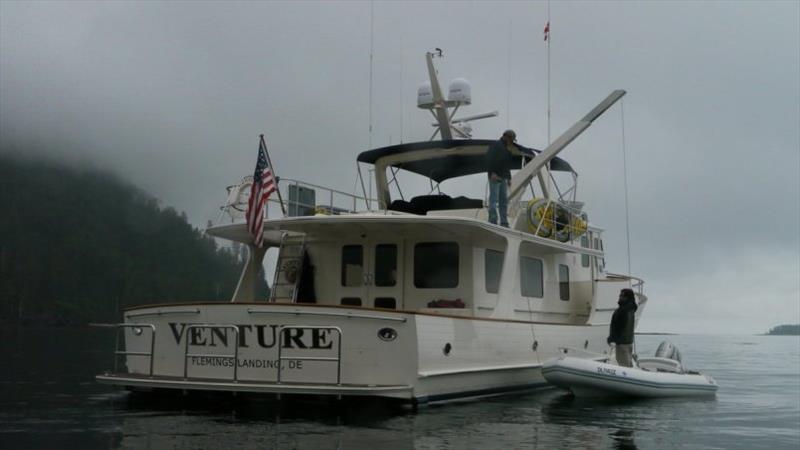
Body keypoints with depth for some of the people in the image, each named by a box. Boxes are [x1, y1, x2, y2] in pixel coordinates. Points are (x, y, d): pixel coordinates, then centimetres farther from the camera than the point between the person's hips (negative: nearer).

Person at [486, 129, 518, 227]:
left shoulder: (507, 149, 22)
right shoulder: (496, 145, -6)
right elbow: (489, 159, -17)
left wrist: (509, 178, 22)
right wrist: (491, 172, -24)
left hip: (503, 178, 9)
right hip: (495, 177, -9)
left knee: (504, 200, 8)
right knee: (494, 200, -10)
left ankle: (504, 223, 11)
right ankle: (493, 222, -11)